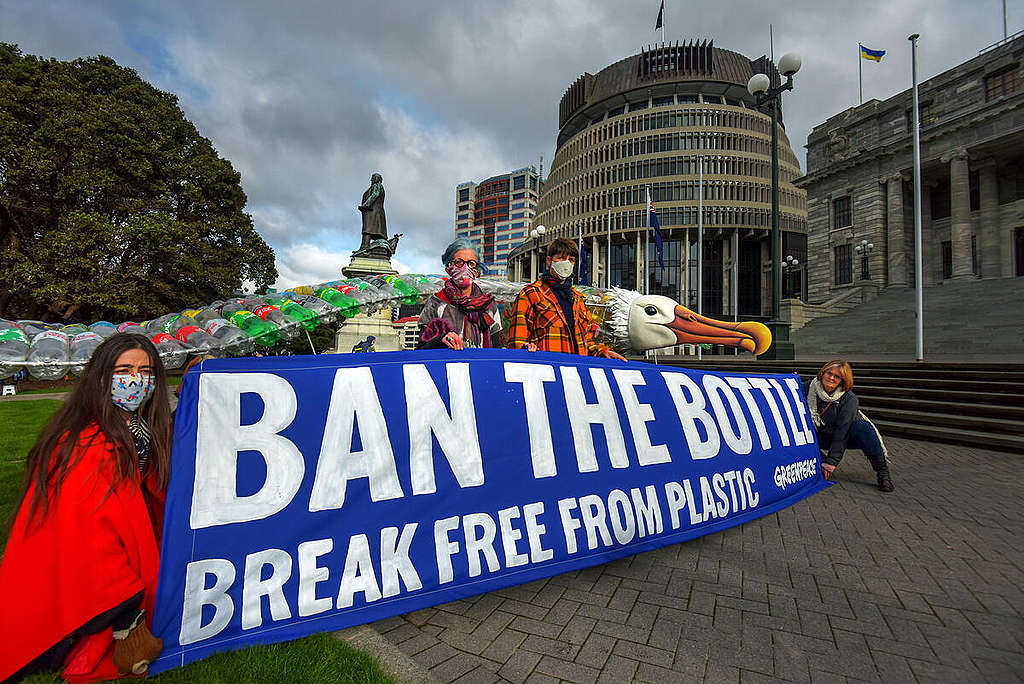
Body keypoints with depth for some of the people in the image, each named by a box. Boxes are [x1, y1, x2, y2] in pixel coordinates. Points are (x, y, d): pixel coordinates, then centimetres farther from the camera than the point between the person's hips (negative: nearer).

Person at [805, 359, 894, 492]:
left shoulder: (849, 398, -19)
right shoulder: (810, 387, -11)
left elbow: (842, 432, -25)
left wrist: (831, 461, -30)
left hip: (849, 437, -2)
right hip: (824, 437, 3)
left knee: (861, 426, -34)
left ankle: (882, 472, -20)